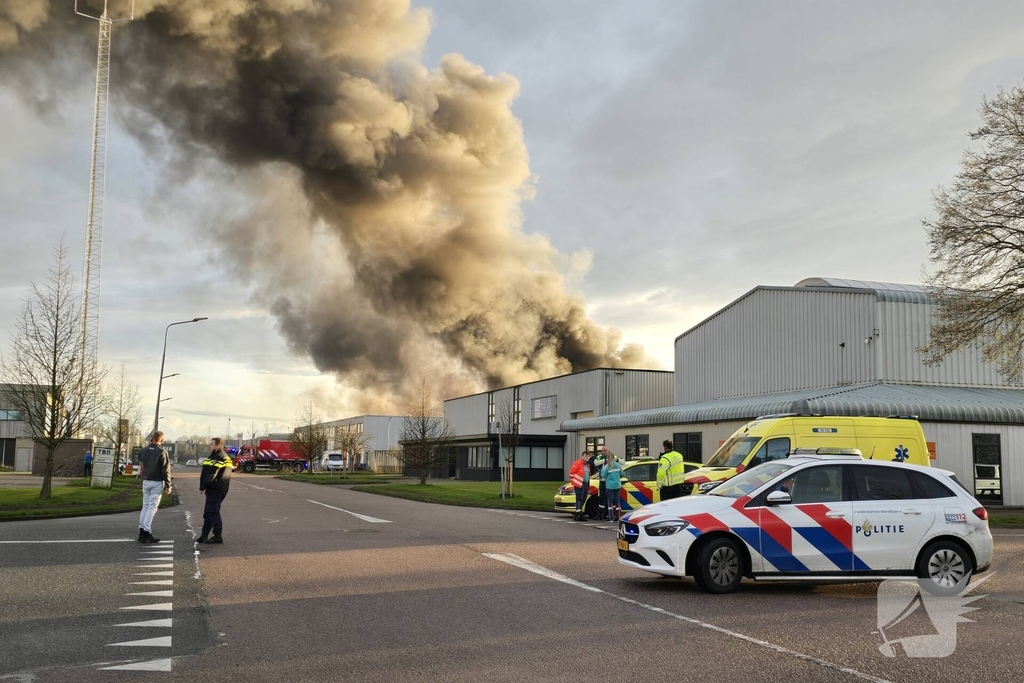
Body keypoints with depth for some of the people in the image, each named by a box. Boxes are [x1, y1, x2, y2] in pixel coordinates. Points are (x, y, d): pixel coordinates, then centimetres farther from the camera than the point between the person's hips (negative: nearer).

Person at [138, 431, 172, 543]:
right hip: (157, 482, -5)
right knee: (152, 507, -4)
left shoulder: (144, 450, 4)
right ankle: (146, 531, -9)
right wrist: (168, 485, -5)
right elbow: (166, 470, -12)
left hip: (146, 481, 5)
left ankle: (141, 530, 10)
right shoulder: (162, 452, -12)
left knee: (145, 506, 13)